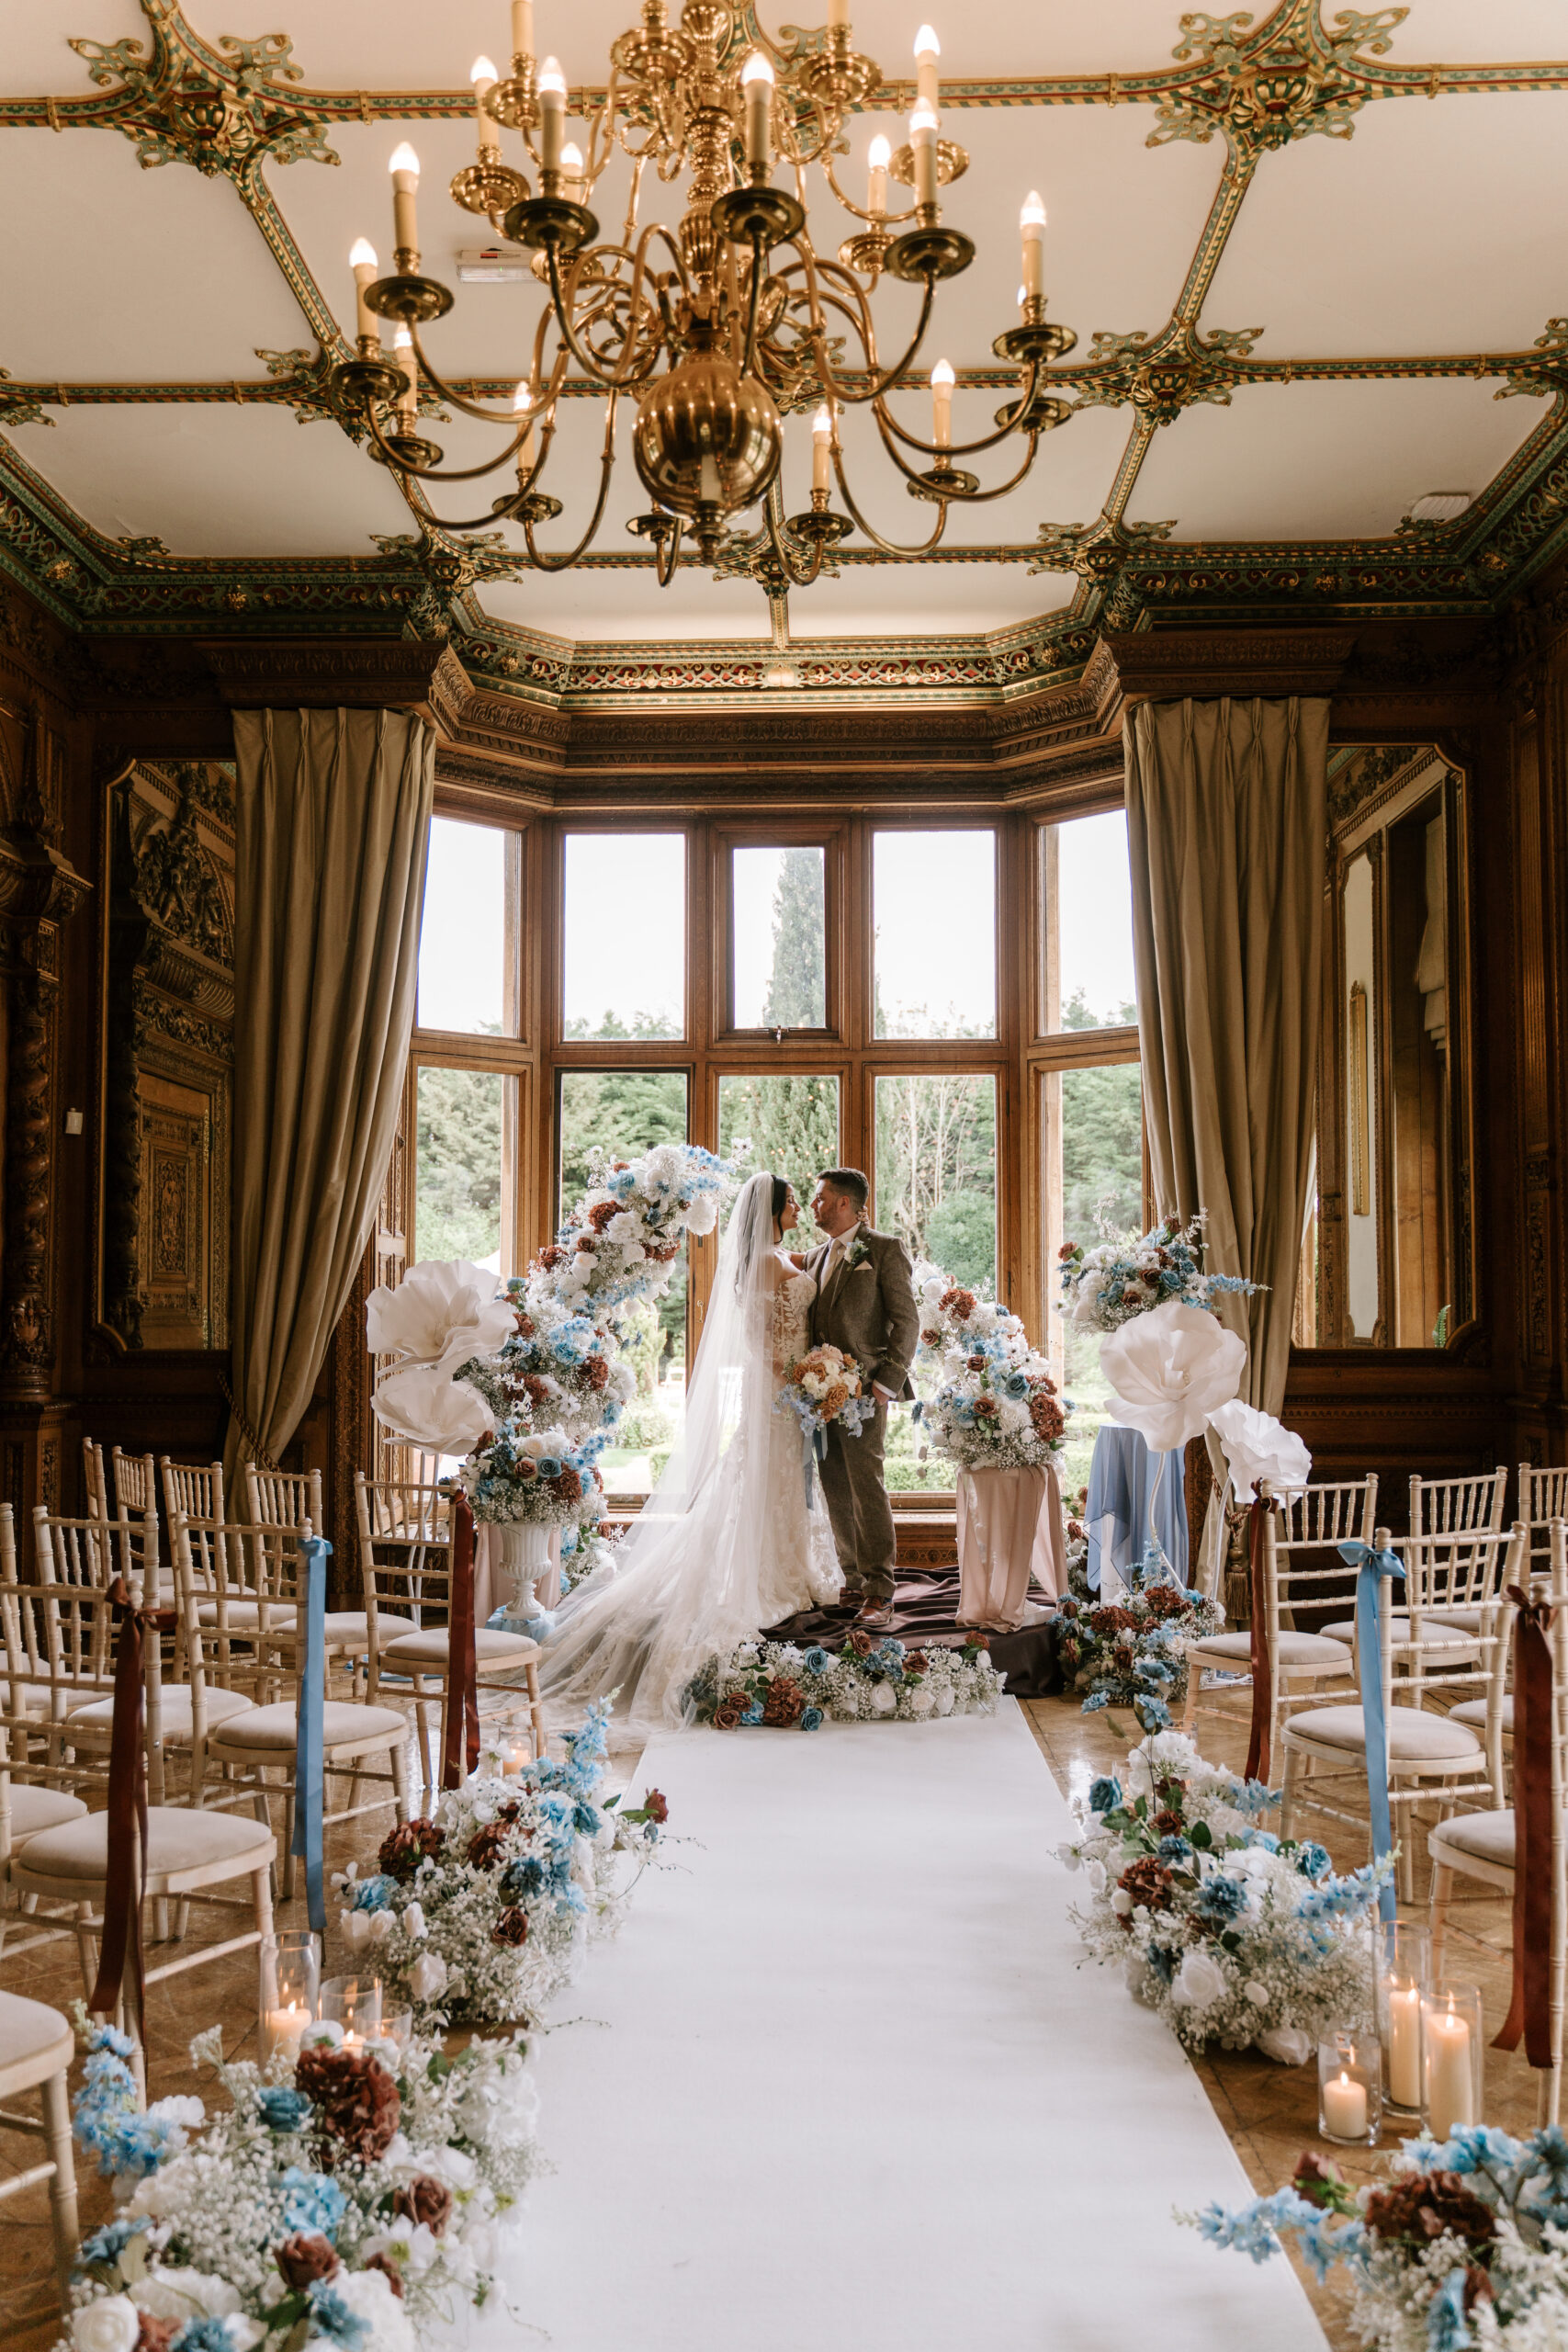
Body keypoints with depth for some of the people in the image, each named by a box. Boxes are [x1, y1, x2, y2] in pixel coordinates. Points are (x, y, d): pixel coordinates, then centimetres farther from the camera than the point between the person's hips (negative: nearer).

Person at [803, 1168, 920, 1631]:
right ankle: (855, 1579, 16)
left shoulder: (885, 1250, -1)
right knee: (837, 1491, 7)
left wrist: (887, 1381, -14)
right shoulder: (816, 1257, 20)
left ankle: (880, 1593, -5)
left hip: (864, 1388, -7)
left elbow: (907, 1320, -6)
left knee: (867, 1486, -10)